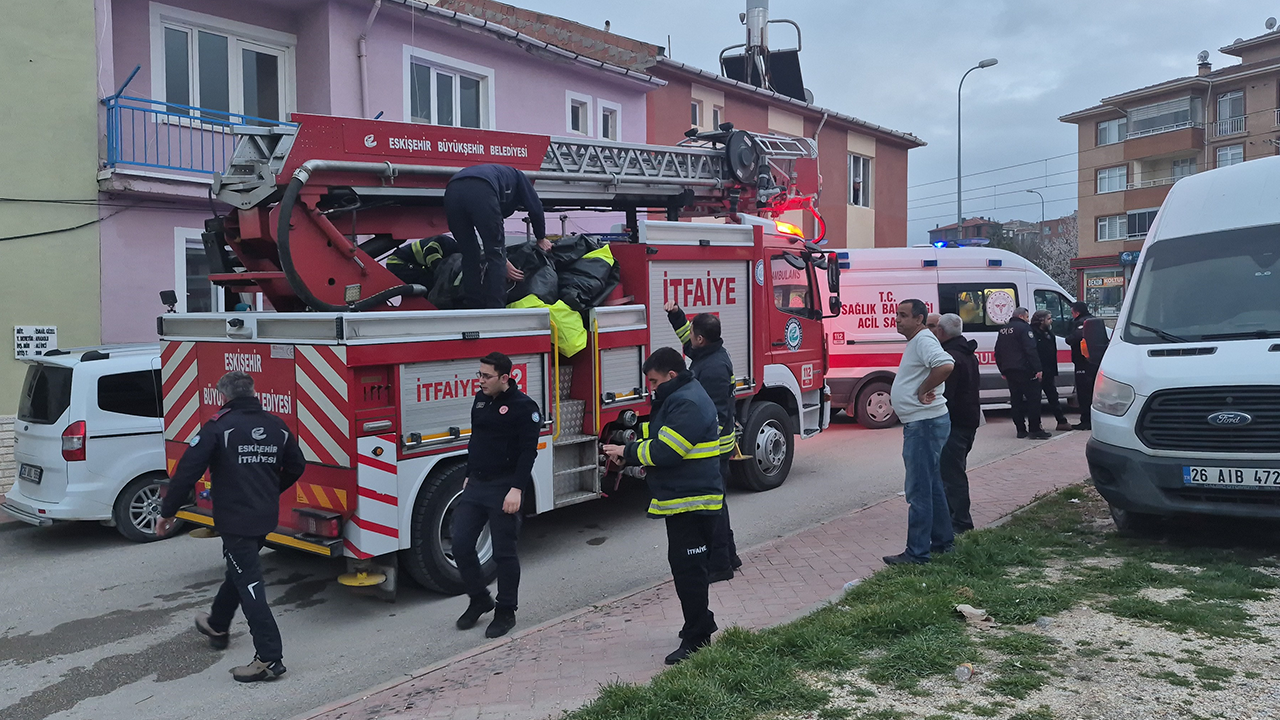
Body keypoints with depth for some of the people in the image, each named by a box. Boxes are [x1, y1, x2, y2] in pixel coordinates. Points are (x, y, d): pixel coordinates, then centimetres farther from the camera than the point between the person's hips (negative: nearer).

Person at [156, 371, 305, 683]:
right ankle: (217, 626, 49)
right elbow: (296, 467, 15)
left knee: (248, 583, -5)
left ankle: (270, 657, -6)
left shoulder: (219, 427, -11)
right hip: (265, 517, 7)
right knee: (238, 570, 27)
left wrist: (167, 512, -4)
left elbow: (188, 470, -13)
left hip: (235, 519, -7)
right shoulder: (277, 426, 6)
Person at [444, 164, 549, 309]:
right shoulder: (517, 176, 34)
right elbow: (535, 208, 19)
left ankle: (475, 307, 20)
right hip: (481, 191, -6)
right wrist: (541, 239, 32)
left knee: (469, 255, 18)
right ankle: (496, 310, 3)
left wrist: (503, 263, 33)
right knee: (495, 254, 5)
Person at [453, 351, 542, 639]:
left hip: (504, 489, -7)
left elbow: (528, 451, -16)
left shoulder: (523, 406, -12)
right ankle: (479, 599, 23)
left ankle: (506, 612, 16)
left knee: (504, 552, 2)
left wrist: (517, 489, -22)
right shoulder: (481, 400, 11)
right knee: (461, 544, 4)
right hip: (476, 486, 7)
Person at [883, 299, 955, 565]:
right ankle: (942, 540, 29)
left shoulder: (924, 340, -16)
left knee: (919, 490, -7)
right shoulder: (915, 342, 17)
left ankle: (917, 552, -2)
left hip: (925, 424, -11)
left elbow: (945, 365, -35)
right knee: (931, 485, 19)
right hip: (919, 424, 11)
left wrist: (923, 391, -24)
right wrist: (897, 391, 12)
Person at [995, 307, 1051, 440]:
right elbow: (1030, 350, -17)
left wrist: (1003, 371, 25)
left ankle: (1021, 430, 11)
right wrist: (1037, 369, -17)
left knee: (1016, 400, 10)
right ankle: (1035, 429, -7)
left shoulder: (1003, 330, 17)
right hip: (1024, 370, -8)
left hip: (1009, 370, 8)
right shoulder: (1023, 327, -9)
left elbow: (997, 353, 21)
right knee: (1033, 398, -4)